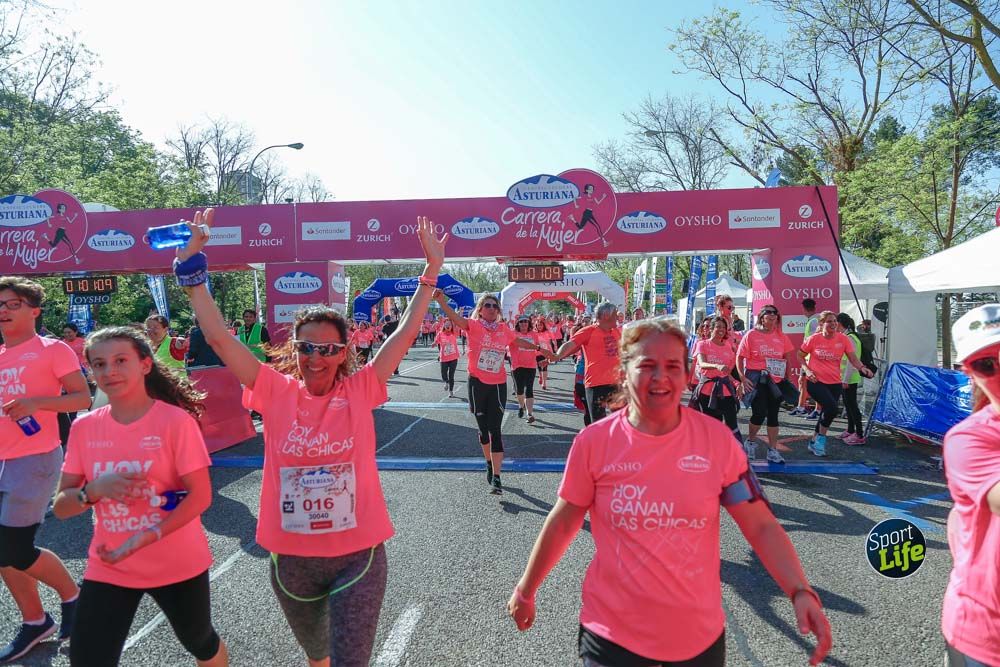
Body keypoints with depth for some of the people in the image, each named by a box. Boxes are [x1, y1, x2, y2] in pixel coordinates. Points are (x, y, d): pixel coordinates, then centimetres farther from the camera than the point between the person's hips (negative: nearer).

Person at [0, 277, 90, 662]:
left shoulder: (53, 350, -7)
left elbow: (84, 398, -11)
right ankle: (34, 623, 28)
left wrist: (37, 402, -24)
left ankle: (71, 594, 20)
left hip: (35, 460, -7)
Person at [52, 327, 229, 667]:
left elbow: (200, 496, -17)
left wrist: (144, 538, -27)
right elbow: (61, 507, 0)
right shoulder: (84, 428, -3)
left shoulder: (175, 420, -16)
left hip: (178, 564, -2)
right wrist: (93, 490, -21)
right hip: (108, 568, 3)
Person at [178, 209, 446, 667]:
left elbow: (406, 332, -9)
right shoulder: (277, 392, -6)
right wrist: (191, 269, -11)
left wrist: (432, 271, -10)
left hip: (357, 555, -3)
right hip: (291, 558, 3)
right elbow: (218, 337, -9)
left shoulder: (359, 390, -8)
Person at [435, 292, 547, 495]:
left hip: (498, 384, 1)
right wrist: (442, 301, -43)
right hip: (477, 383, -1)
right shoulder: (474, 325, -6)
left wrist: (538, 348, 32)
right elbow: (455, 318, -25)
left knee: (495, 430, -6)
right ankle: (489, 464, 37)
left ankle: (496, 477, -6)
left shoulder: (504, 329, 5)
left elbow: (519, 342, 24)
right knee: (483, 428, 12)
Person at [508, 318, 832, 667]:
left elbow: (761, 526, -6)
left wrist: (801, 592, -21)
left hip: (700, 632, 3)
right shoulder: (594, 441, -12)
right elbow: (562, 523, -1)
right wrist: (526, 590, 7)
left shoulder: (717, 438, -9)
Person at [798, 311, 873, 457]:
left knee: (827, 412, 10)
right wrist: (807, 370, -9)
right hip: (816, 382, -4)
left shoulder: (843, 339, 0)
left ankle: (814, 442, 31)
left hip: (835, 383, 4)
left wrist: (862, 368, -23)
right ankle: (821, 440, -2)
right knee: (832, 408, -22)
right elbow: (800, 356, 5)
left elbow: (853, 358, -3)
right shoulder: (814, 339, -6)